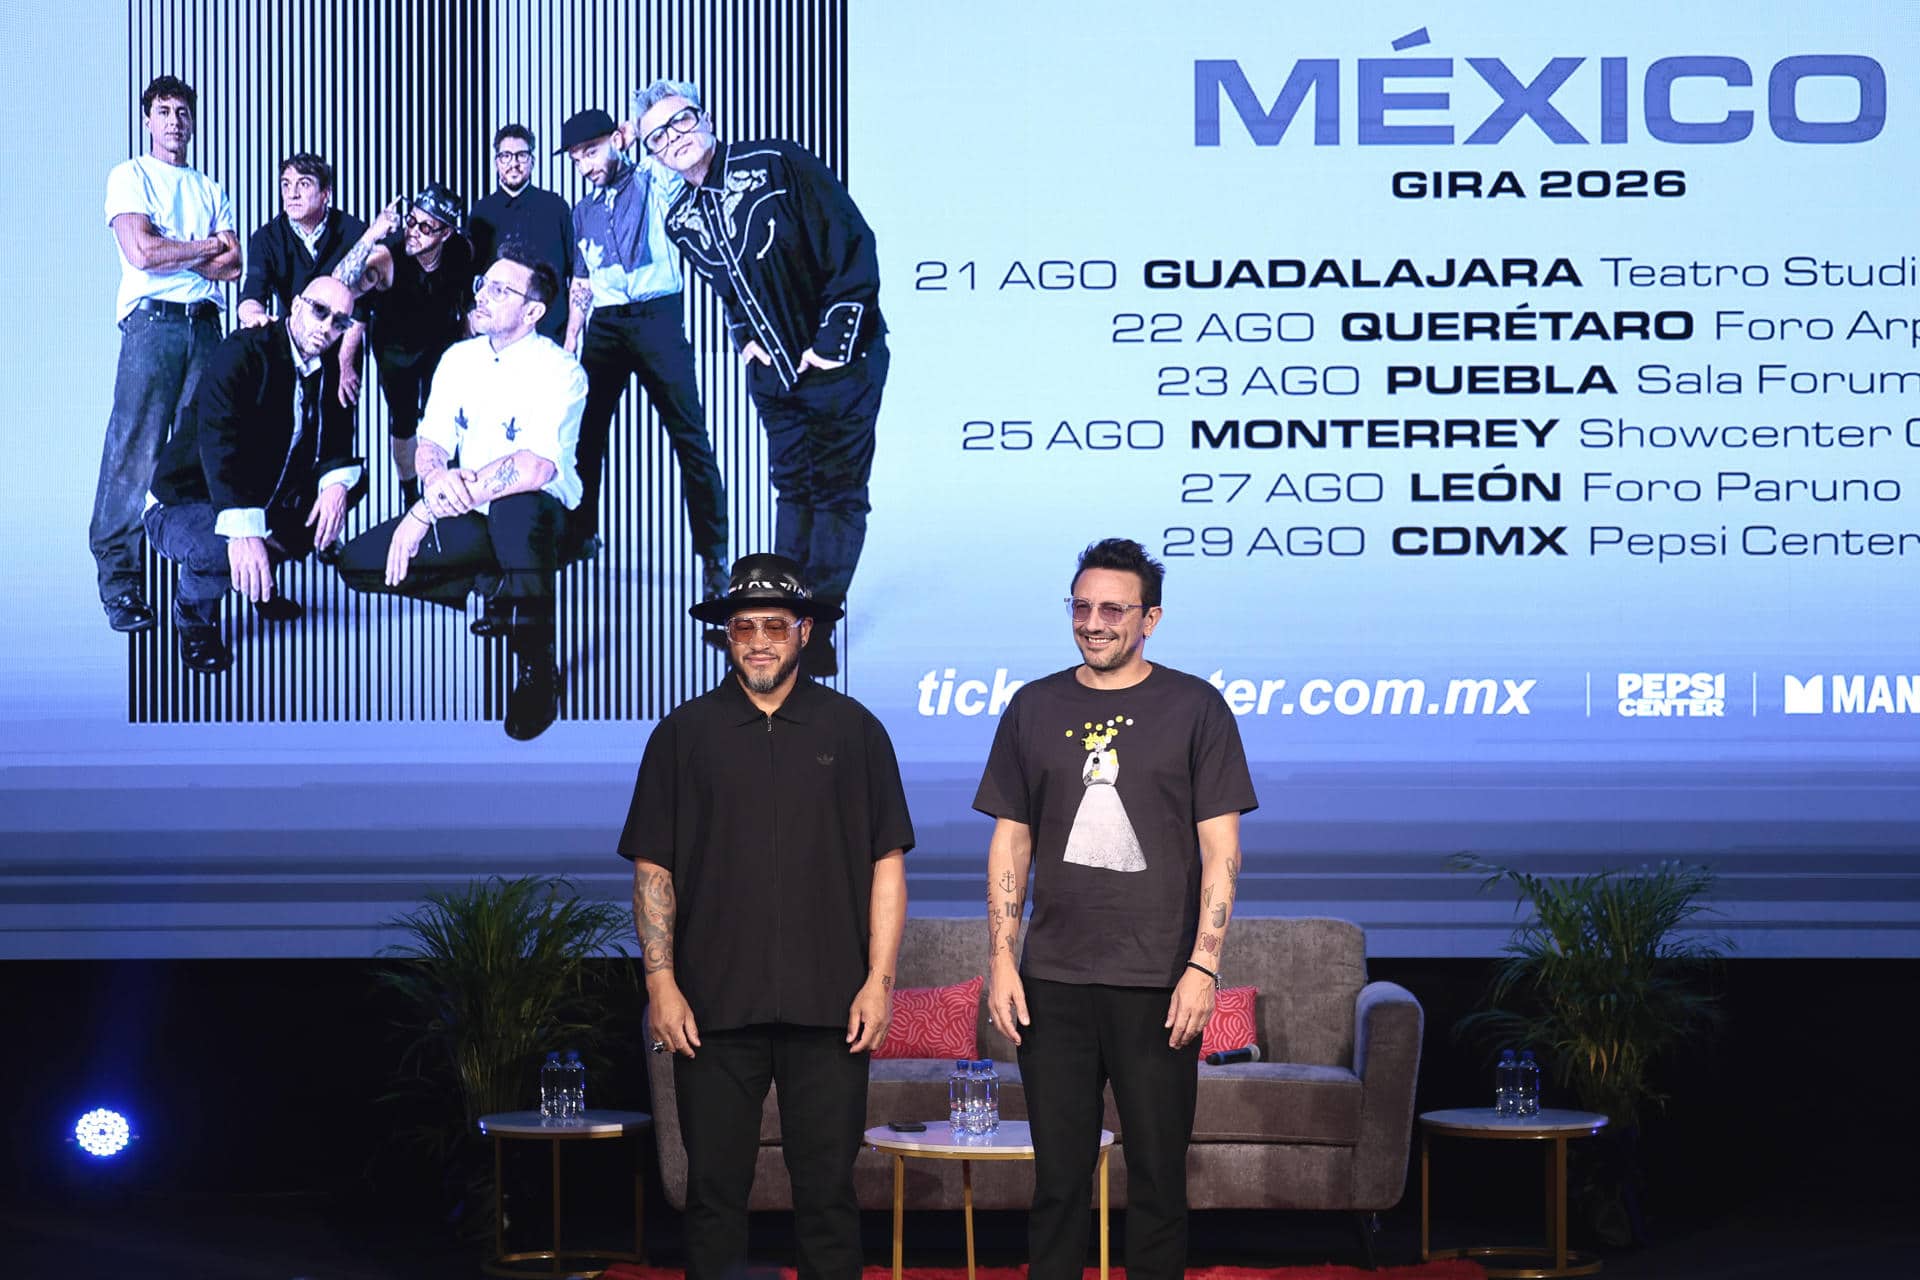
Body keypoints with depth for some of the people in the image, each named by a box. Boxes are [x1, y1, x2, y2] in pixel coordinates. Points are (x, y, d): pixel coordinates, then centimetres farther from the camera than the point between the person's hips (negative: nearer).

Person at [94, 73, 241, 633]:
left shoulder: (209, 190, 22)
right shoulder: (130, 177, 7)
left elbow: (233, 266, 9)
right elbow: (142, 252, -9)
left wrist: (172, 254, -4)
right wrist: (208, 246, 2)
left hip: (205, 324, 5)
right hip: (151, 322, -5)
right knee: (135, 450, -9)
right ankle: (119, 583, -8)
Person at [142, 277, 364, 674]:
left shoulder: (325, 369, 3)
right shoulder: (244, 351, -21)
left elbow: (335, 440, 3)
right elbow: (217, 440, -35)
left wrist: (337, 482, -25)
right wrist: (243, 530, -49)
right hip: (181, 507, -7)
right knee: (222, 547, -39)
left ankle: (261, 580, 11)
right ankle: (193, 614, -3)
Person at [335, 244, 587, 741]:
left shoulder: (560, 372, -16)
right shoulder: (460, 358, 6)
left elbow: (536, 467, -31)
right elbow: (431, 443, 4)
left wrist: (424, 511, -33)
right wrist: (438, 478, -26)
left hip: (537, 515, -6)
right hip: (469, 517, 6)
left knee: (516, 507, -43)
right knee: (359, 561, -11)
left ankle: (537, 667, -25)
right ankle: (493, 593, 8)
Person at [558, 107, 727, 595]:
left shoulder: (654, 184, 5)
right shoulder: (583, 211, 19)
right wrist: (570, 344, 16)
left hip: (655, 317, -5)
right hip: (604, 325, 5)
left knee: (689, 434, -6)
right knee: (585, 431, 2)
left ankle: (713, 552, -4)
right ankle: (579, 532, 14)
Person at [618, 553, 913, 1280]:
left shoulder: (852, 730, 7)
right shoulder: (684, 734, 8)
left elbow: (887, 864, 6)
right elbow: (653, 870, 6)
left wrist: (880, 980, -2)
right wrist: (661, 984, -3)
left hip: (828, 1006, 0)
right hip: (714, 1008, 0)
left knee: (828, 1190, 2)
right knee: (715, 1191, 3)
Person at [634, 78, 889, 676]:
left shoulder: (776, 165, -14)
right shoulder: (682, 220, 5)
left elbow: (851, 242, -16)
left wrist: (833, 340, -18)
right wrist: (746, 337, 5)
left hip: (838, 359, -6)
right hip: (773, 372, 6)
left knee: (837, 491, -4)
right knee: (793, 488, 14)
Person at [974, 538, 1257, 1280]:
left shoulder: (1194, 708, 1)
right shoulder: (1035, 708, 9)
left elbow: (1221, 848, -1)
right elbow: (1010, 841, 11)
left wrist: (1203, 967, -9)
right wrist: (1001, 959, 3)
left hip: (1158, 986, -2)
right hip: (1055, 982, 2)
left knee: (1158, 1175, 2)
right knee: (1058, 1175, 5)